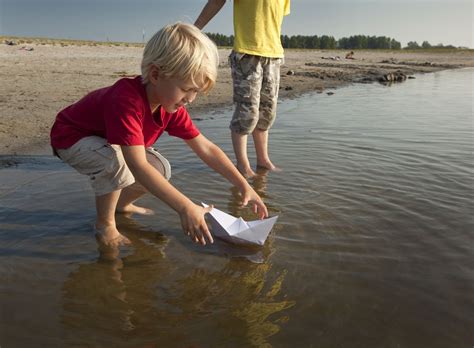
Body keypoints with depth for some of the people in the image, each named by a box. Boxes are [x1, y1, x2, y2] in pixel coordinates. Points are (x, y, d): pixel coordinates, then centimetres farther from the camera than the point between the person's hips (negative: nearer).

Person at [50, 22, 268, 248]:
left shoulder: (172, 106, -15)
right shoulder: (127, 100, -41)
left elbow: (206, 148, -12)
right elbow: (138, 166, -47)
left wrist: (244, 186, -17)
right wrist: (185, 207, -53)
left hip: (110, 143, 7)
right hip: (71, 136, -7)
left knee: (160, 169, -8)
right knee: (115, 161, -37)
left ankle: (121, 203, 19)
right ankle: (105, 224, -11)